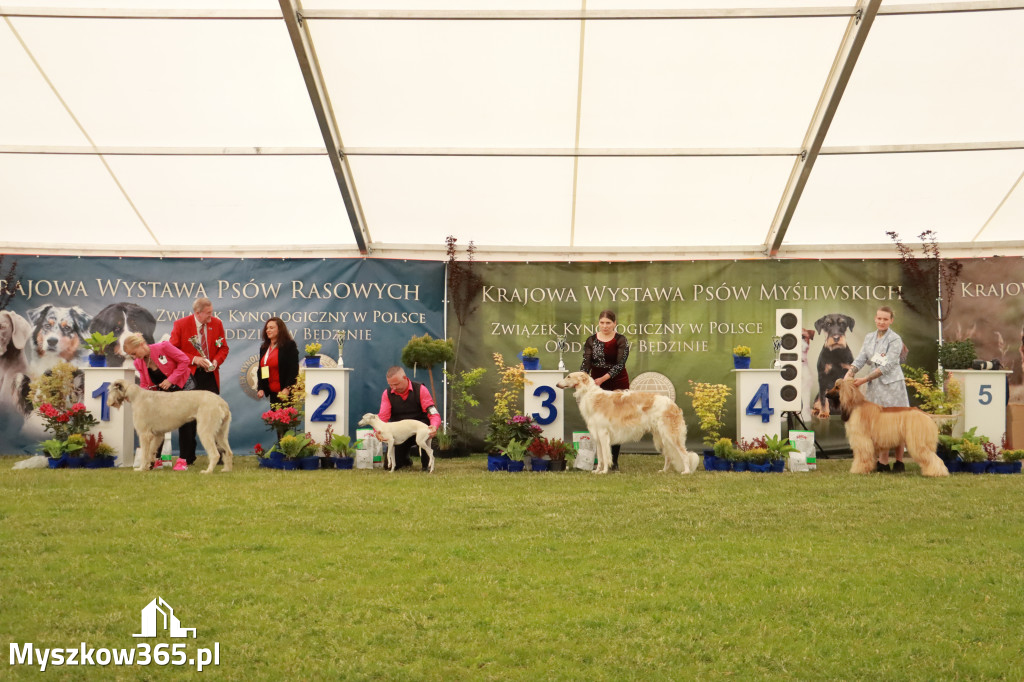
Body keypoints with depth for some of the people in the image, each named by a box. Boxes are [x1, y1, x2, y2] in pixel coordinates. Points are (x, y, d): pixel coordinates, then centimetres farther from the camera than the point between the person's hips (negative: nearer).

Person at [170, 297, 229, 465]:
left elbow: (223, 348, 11)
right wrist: (194, 359, -16)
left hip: (210, 376, 2)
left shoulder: (217, 324, 3)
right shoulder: (180, 325, -6)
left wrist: (216, 361, -8)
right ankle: (187, 457, 11)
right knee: (187, 417, 3)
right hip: (189, 376, -2)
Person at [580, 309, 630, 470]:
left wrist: (603, 378, -23)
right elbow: (586, 363, -3)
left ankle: (614, 460, 6)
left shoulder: (621, 341, -4)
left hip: (618, 385, -2)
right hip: (596, 385, 2)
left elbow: (620, 364, -12)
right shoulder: (591, 341, 4)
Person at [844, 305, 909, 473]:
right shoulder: (869, 338, 11)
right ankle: (882, 462, 9)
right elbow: (861, 359, 4)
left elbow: (888, 366, -16)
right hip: (875, 386, 5)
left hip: (892, 384, -5)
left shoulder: (895, 339, -9)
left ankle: (899, 462, 9)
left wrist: (865, 379, -20)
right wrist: (850, 373, -15)